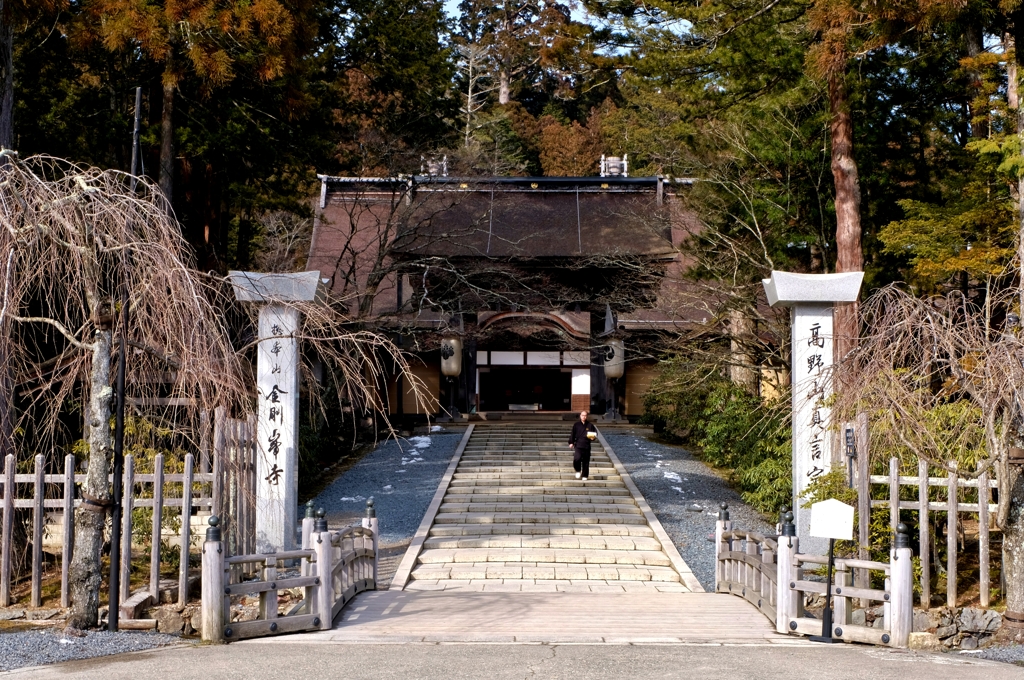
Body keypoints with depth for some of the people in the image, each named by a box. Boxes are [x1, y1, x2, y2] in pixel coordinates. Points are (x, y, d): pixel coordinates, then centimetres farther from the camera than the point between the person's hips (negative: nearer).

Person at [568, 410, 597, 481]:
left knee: (586, 462, 4)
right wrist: (571, 442, -1)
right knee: (577, 458, -23)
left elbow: (595, 433, 15)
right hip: (578, 445, -1)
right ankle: (578, 471, 3)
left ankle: (584, 476, 17)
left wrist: (593, 437, -6)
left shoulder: (590, 425, 7)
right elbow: (572, 434, 9)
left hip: (587, 446, 1)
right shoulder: (576, 425, 7)